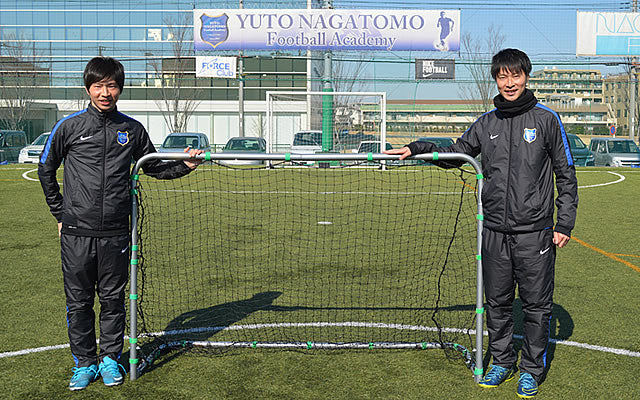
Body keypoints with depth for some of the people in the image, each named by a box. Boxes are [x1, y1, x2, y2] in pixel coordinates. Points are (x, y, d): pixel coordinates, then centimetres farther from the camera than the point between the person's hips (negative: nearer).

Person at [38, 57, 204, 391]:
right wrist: (60, 213, 10)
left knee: (113, 299, 8)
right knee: (79, 301, 5)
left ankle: (110, 359, 24)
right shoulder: (69, 126, 1)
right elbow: (46, 169, 12)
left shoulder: (132, 129, 6)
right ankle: (84, 363, 20)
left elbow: (154, 167, 19)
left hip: (115, 233, 1)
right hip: (76, 232, -1)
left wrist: (184, 166, 2)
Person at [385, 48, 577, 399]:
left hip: (535, 233, -3)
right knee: (497, 302, 12)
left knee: (536, 304, 4)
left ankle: (532, 369, 21)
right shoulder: (486, 124, 8)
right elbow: (455, 154, 21)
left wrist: (564, 224, -4)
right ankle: (502, 361, 29)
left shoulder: (546, 119, -1)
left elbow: (566, 175, 1)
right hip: (494, 232, 3)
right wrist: (419, 148, 7)